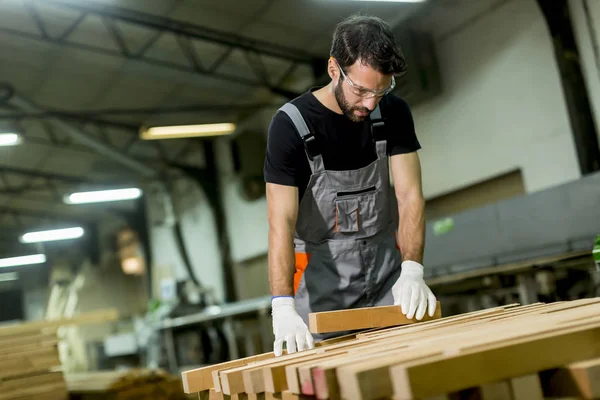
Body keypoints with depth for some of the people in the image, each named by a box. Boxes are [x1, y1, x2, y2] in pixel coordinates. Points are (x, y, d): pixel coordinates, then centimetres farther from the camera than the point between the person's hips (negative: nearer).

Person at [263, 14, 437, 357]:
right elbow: (282, 221, -22)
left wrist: (412, 271, -23)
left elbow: (410, 195, -8)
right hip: (320, 271, -3)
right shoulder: (291, 125, -16)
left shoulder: (394, 113, -4)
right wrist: (283, 307, -33)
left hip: (386, 264, 3)